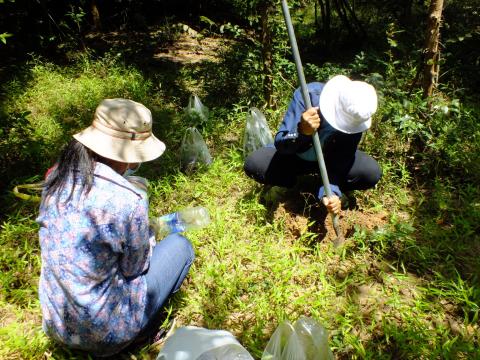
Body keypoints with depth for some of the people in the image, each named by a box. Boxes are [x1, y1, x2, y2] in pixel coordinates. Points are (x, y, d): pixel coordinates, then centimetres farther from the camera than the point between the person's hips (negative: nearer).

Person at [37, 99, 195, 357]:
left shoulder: (57, 176, -8)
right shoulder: (128, 200, -29)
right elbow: (134, 269, -12)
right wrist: (147, 235, 5)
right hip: (104, 335, -6)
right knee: (179, 246, 9)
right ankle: (137, 330, 10)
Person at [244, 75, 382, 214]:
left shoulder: (356, 119, -26)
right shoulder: (308, 95, -32)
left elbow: (338, 163, -20)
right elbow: (280, 143, -33)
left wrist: (330, 192, -38)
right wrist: (302, 132, -54)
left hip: (329, 158, 1)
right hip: (295, 156, 0)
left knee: (372, 173, -23)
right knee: (253, 164, -26)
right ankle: (293, 182, 3)